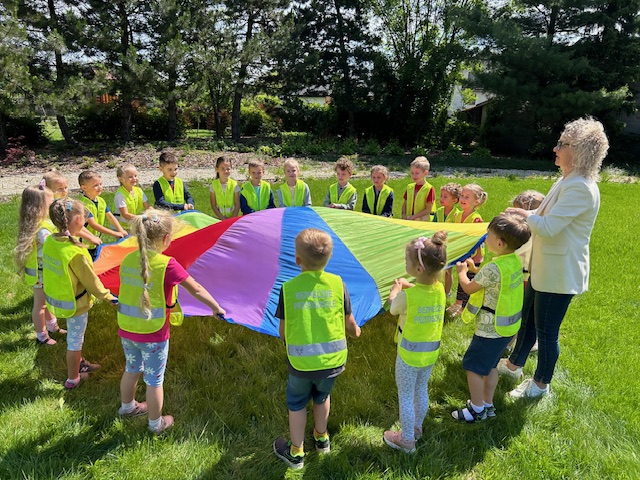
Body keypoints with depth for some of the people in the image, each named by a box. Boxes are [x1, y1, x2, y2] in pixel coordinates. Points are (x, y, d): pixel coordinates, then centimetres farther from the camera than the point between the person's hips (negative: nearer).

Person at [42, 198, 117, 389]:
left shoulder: (49, 241, -9)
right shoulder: (76, 253, -31)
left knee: (74, 336, 28)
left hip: (56, 298, 7)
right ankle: (73, 378, 32)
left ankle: (79, 363, 49)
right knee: (75, 340, 14)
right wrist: (107, 296, -5)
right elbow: (90, 280, -20)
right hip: (75, 303, -7)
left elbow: (50, 270, 5)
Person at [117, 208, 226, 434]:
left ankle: (127, 406, 51)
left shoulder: (127, 260, -5)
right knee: (154, 380, 13)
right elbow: (196, 290, -14)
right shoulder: (167, 265, -22)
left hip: (126, 330, 6)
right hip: (153, 334, -5)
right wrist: (216, 307, 1)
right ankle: (156, 423, 32)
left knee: (132, 369, 28)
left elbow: (129, 291, 7)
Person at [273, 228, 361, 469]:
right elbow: (349, 325, -2)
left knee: (297, 403, 22)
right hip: (333, 359, 2)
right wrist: (356, 331, 21)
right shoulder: (337, 284, -10)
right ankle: (321, 438, 51)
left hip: (300, 362, -2)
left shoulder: (288, 288, -14)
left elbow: (283, 332, -6)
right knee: (322, 395, 29)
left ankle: (296, 452, 38)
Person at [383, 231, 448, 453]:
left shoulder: (407, 296, -28)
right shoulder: (440, 289, -11)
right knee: (421, 391, 24)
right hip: (431, 353, 6)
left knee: (405, 397, 13)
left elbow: (393, 309, -6)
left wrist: (396, 290, 10)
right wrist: (409, 286, 11)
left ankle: (407, 440, 28)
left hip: (409, 355, -6)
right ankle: (416, 428, 44)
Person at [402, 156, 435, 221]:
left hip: (423, 222, -5)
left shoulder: (429, 188, -8)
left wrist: (413, 217, -14)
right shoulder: (409, 187, 10)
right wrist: (404, 216, -4)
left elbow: (428, 209, -11)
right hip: (408, 221, 5)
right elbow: (404, 204, 14)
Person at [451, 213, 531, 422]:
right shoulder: (515, 261, -1)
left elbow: (469, 287, -14)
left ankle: (477, 409, 22)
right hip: (508, 326, 9)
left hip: (490, 329, -9)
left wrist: (461, 271, 3)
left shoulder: (493, 268, -29)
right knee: (490, 366, 23)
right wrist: (475, 268, 9)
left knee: (473, 367, 7)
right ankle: (488, 404, 37)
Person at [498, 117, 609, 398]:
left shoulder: (580, 188, -25)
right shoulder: (567, 181, 8)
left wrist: (524, 215, -11)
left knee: (546, 330, 7)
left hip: (559, 274, -10)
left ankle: (541, 384, 27)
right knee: (526, 319, 23)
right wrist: (525, 215, 3)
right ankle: (514, 364, 42)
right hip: (543, 268, 10)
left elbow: (548, 227, -29)